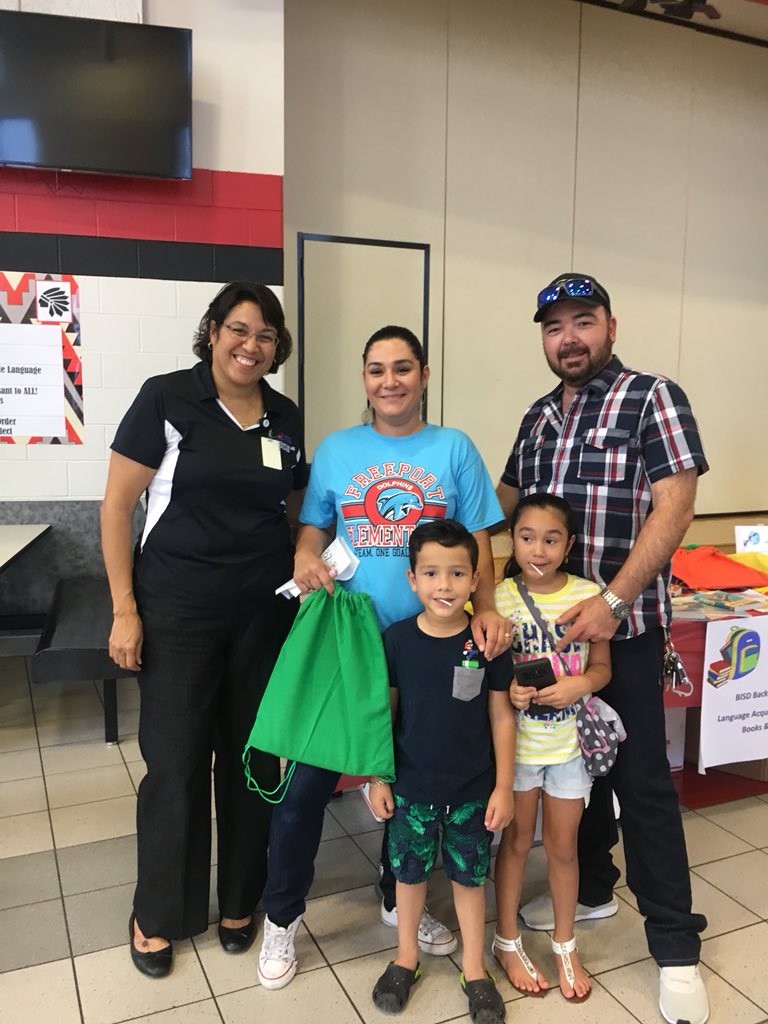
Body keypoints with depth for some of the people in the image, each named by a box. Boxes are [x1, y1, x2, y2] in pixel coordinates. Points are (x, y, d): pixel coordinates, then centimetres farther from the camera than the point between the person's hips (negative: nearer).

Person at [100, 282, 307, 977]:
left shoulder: (286, 418, 6)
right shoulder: (167, 399, -7)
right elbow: (117, 507, -6)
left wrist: (304, 558, -4)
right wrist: (125, 609, -10)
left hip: (264, 610, 4)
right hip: (178, 612, -4)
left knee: (252, 757, 12)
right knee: (176, 761, 5)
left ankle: (240, 899, 33)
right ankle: (159, 914, 28)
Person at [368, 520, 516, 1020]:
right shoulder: (397, 640, -11)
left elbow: (502, 718, -4)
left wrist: (504, 787, -4)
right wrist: (377, 779, -1)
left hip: (473, 790, 0)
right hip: (412, 787, 1)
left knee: (469, 876, 15)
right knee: (410, 872, 17)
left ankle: (475, 967, 36)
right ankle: (407, 957, 40)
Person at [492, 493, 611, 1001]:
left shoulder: (588, 595, -9)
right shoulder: (498, 598, -12)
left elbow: (602, 666, -1)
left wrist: (579, 684, -21)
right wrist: (506, 689, -23)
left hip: (570, 742, 1)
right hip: (516, 741, -1)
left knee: (563, 846, 16)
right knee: (517, 840, 15)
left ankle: (565, 944, 37)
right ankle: (508, 940, 35)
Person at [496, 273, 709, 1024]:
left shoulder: (653, 399, -7)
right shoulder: (540, 418, 11)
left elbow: (673, 509, -16)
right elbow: (506, 502, 20)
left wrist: (612, 602, -23)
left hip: (624, 626, -6)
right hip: (550, 623, 6)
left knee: (639, 778, 0)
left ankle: (675, 946, 15)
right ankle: (590, 887, 36)